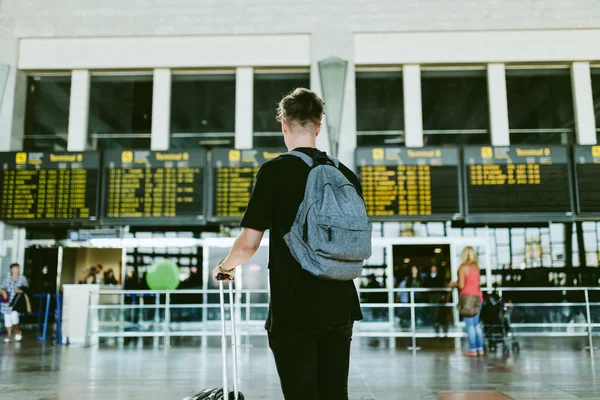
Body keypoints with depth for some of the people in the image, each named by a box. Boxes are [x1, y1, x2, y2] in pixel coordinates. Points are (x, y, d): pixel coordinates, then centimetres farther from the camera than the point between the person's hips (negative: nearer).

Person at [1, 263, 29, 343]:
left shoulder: (22, 278, 4)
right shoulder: (7, 279, 11)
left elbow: (26, 288, 1)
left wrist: (20, 290, -19)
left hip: (17, 300, -3)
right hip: (7, 301, 3)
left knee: (14, 314, -23)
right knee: (7, 318, 4)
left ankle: (17, 331, 2)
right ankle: (9, 336, 17)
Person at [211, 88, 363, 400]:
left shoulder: (275, 171, -9)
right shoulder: (346, 175, 6)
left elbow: (249, 243, -11)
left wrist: (224, 266, 9)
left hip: (293, 309, -5)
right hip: (339, 306, 5)